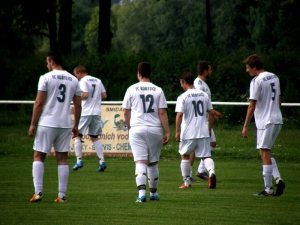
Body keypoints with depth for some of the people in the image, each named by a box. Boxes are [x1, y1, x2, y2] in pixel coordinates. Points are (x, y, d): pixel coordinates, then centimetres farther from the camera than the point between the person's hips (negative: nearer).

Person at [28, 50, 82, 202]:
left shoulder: (46, 78, -6)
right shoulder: (73, 80, 8)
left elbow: (39, 103, -9)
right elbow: (78, 105, 10)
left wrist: (33, 124, -4)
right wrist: (76, 125, 18)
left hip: (47, 123, -4)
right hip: (65, 124, 4)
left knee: (38, 156, 5)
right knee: (62, 159, 8)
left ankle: (38, 192, -5)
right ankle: (62, 195, 5)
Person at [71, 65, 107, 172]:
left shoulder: (83, 81, -6)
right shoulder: (98, 81, 15)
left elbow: (85, 95, -18)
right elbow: (104, 96, 13)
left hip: (85, 112, -6)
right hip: (96, 113, 6)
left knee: (77, 135, 3)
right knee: (94, 138, 12)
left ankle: (79, 161, -6)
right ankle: (102, 161, -1)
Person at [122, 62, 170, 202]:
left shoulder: (132, 89, 2)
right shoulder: (158, 90, 3)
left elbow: (126, 112, 6)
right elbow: (162, 113, -2)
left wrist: (129, 128, 22)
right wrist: (167, 132, 2)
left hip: (137, 129, -1)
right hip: (155, 130, 1)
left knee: (140, 162, -7)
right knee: (153, 163, 14)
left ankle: (141, 193, -22)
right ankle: (153, 193, 26)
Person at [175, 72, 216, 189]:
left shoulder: (183, 97, -7)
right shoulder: (204, 95, 8)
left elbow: (179, 115, -15)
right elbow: (211, 113, 11)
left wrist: (177, 131, -8)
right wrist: (209, 129, 20)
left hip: (188, 133, -3)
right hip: (203, 132, 3)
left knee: (185, 156, 15)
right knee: (206, 156, 4)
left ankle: (186, 182, 17)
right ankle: (212, 172, -25)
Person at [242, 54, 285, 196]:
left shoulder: (256, 81, -13)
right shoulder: (274, 77, 11)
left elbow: (252, 106, -14)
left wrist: (245, 126, -10)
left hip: (265, 122, -8)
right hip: (277, 120, 8)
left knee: (265, 153, -2)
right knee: (266, 152, 17)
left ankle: (268, 189, -1)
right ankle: (278, 179, 2)